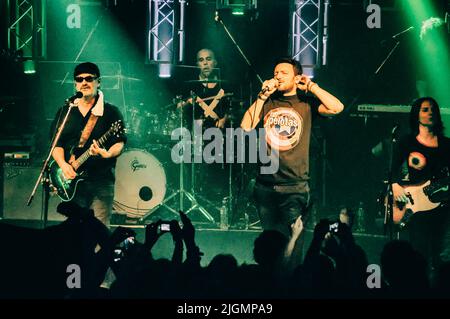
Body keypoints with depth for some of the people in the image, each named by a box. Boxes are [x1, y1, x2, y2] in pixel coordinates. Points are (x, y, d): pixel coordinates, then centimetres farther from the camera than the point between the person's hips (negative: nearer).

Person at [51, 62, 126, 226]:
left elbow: (119, 142, -2)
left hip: (101, 181, -3)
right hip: (72, 180, 3)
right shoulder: (65, 112, 14)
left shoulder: (110, 112, 5)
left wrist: (108, 154, -23)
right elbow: (57, 144, 11)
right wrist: (63, 165, -7)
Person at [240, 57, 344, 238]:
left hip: (295, 187, -3)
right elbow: (246, 127, -2)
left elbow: (337, 108, -13)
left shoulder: (306, 103, 3)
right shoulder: (267, 103, 12)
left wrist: (311, 86, -5)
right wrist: (263, 96, -3)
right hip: (265, 185, 3)